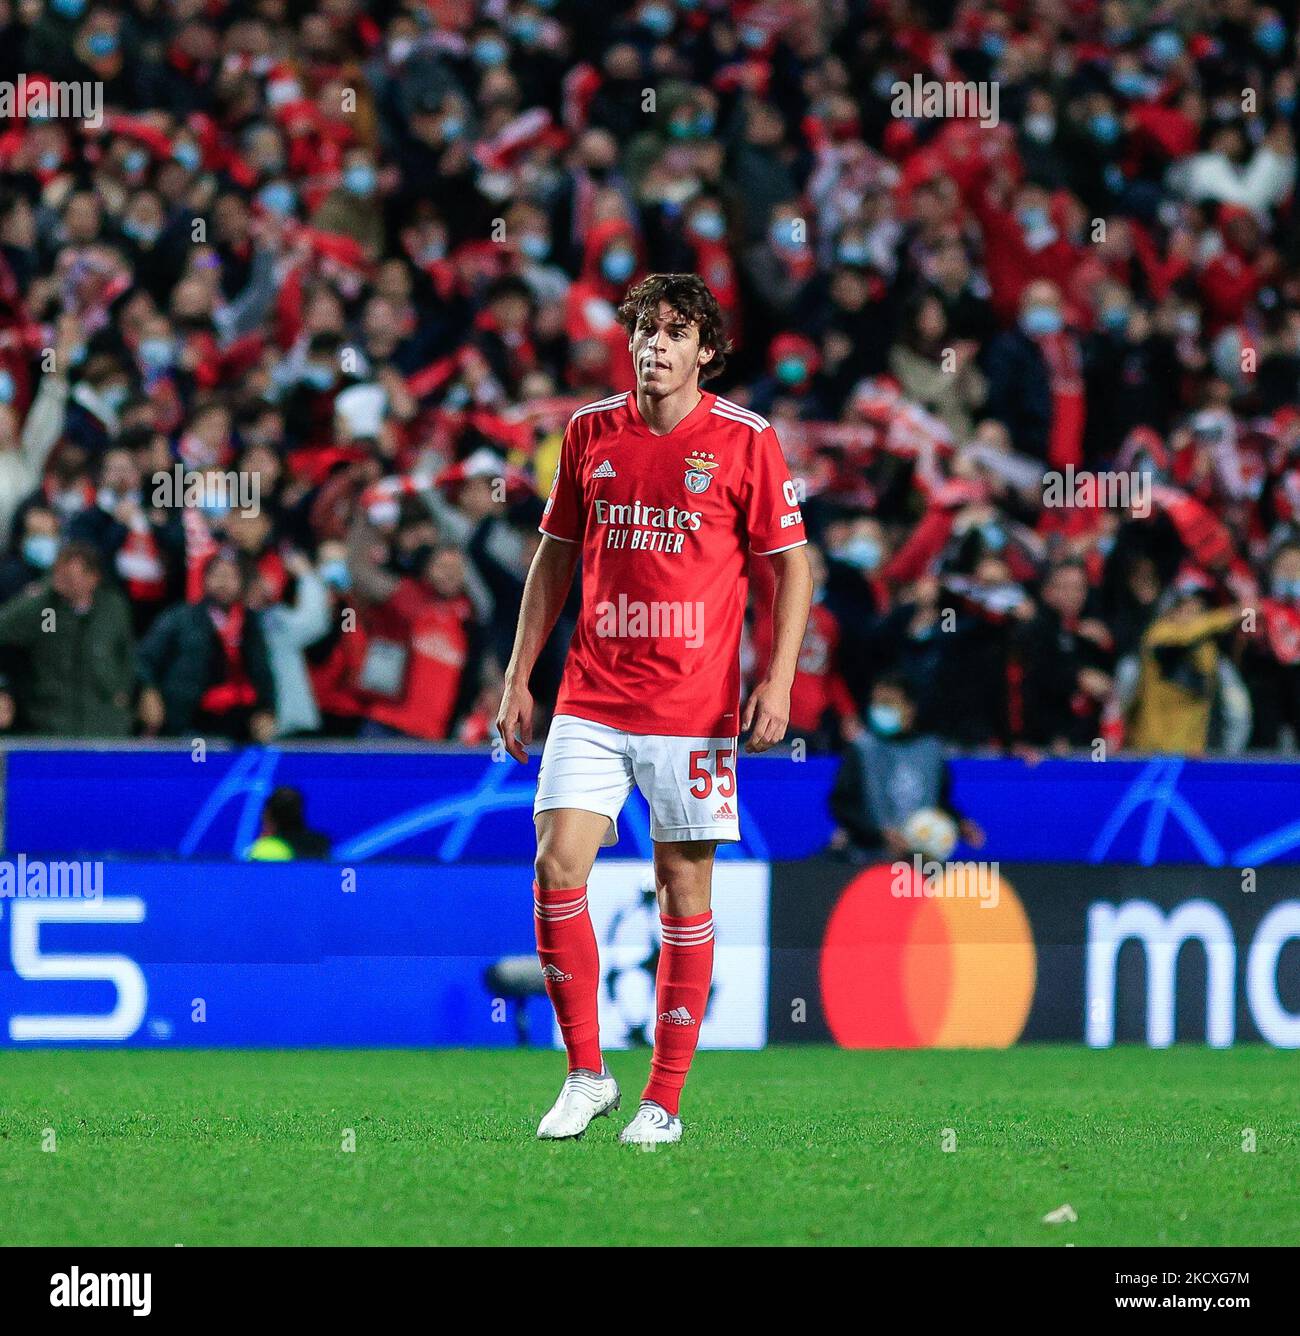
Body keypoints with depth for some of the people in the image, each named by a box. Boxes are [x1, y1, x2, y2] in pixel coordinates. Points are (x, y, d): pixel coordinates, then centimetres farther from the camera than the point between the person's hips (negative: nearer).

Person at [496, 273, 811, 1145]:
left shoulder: (745, 440, -2)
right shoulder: (590, 433, 7)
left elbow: (793, 563, 1)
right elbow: (556, 556, 15)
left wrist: (779, 679, -11)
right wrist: (520, 678, 11)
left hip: (694, 705, -3)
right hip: (592, 699, 3)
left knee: (685, 886, 2)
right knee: (558, 864, -10)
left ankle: (665, 1102, 10)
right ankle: (586, 1073, 4)